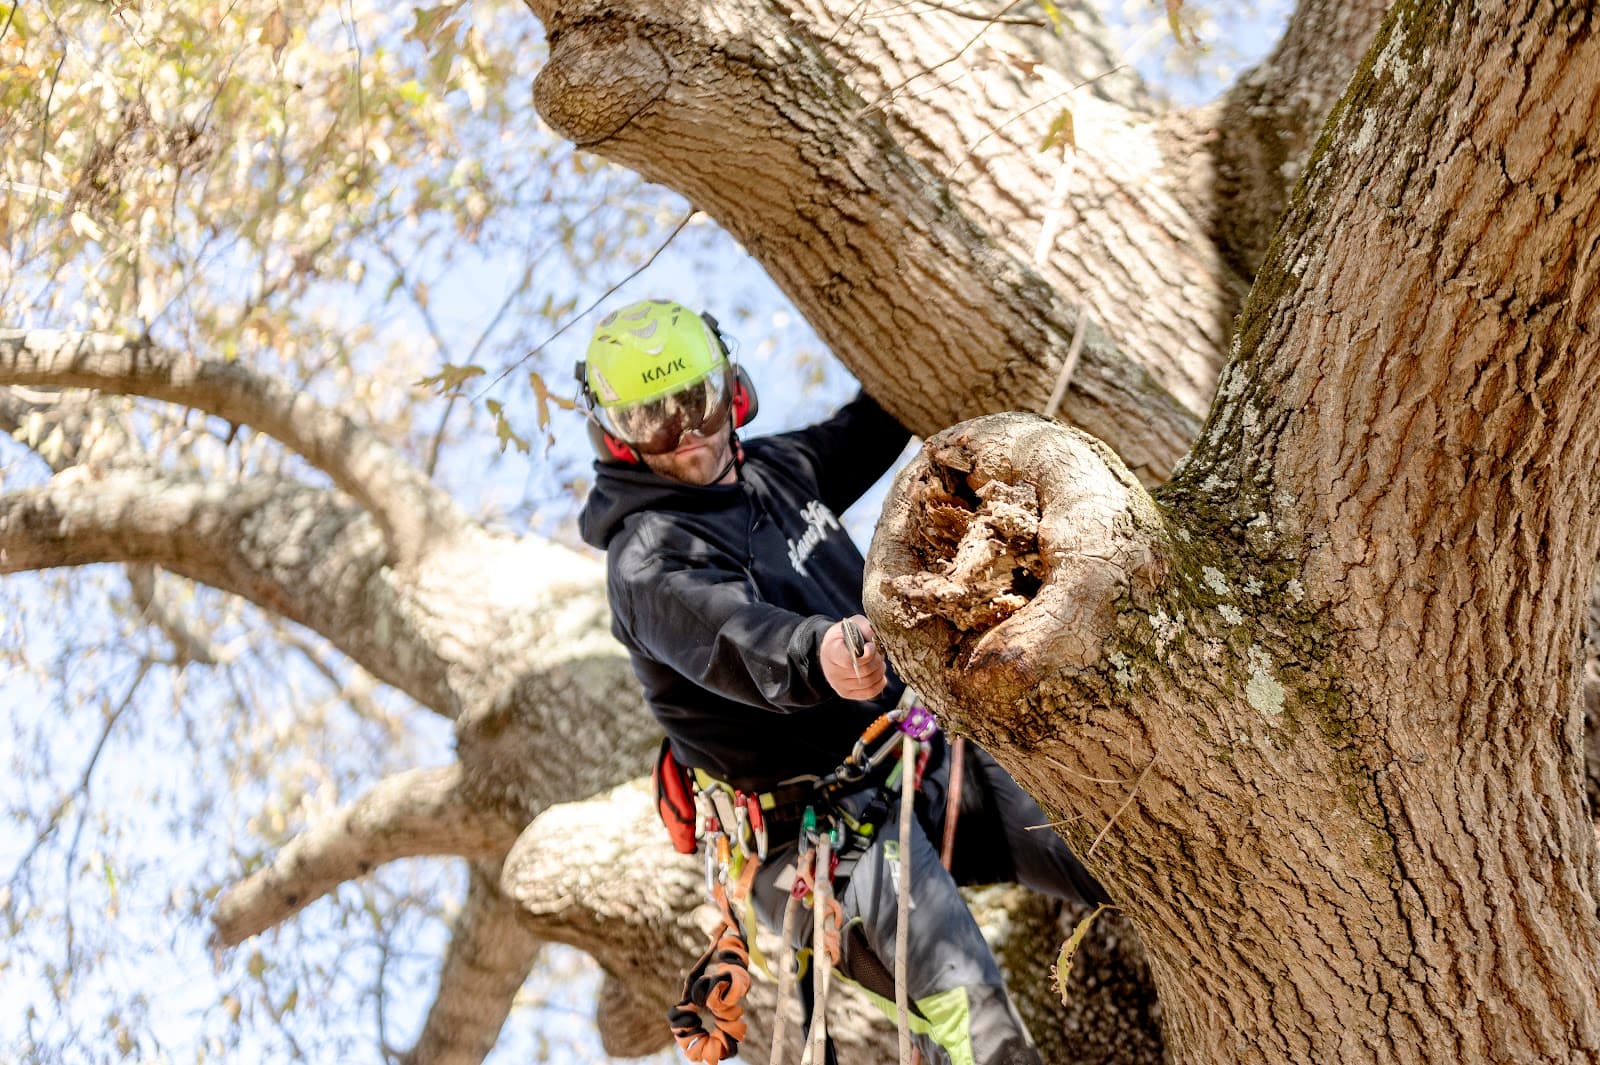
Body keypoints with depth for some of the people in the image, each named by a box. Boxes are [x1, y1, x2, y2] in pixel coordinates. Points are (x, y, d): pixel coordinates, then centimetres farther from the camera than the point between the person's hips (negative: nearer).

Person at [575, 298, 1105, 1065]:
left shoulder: (769, 469, 6)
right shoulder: (650, 562, -20)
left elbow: (851, 443, 28)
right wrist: (815, 655, -61)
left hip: (922, 762, 9)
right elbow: (733, 635, -41)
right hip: (827, 822, -8)